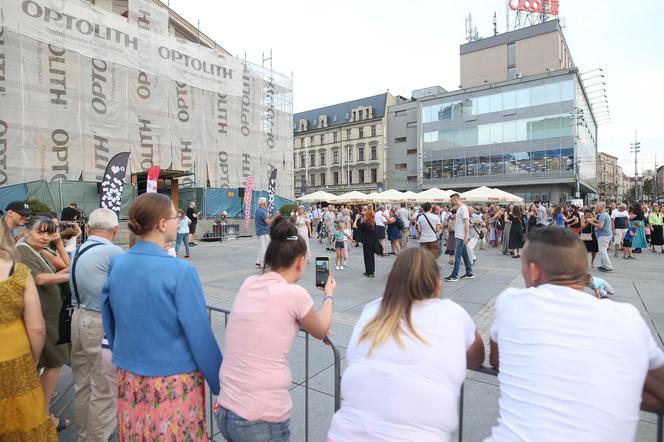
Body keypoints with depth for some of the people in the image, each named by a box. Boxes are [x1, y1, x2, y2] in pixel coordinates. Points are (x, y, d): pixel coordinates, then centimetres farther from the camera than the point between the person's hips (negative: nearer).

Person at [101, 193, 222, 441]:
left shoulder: (117, 265, -3)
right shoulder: (180, 271, -22)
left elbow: (109, 322, 9)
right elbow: (200, 335, -19)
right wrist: (220, 384, -7)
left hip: (129, 379, 6)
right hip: (174, 383, -6)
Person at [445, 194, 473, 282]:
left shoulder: (463, 208, -15)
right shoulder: (459, 208, 14)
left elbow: (466, 223, -18)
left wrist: (466, 237, -21)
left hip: (461, 236, -10)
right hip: (458, 235, 10)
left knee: (457, 255, -7)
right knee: (464, 255, 14)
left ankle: (454, 275, -4)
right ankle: (469, 273, 22)